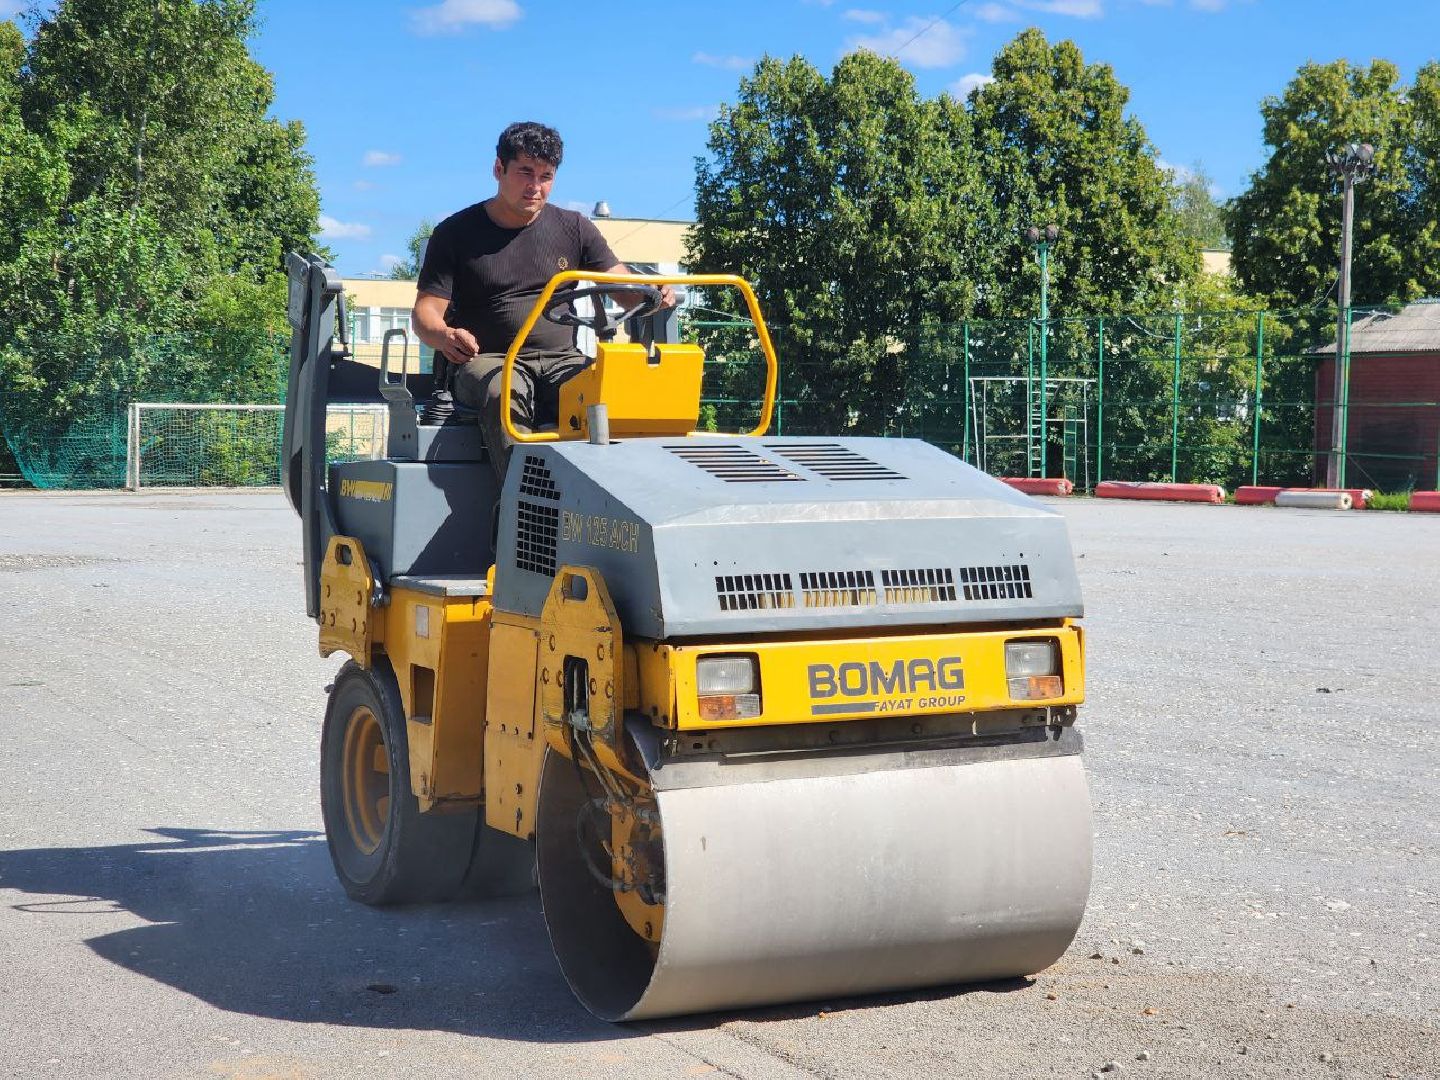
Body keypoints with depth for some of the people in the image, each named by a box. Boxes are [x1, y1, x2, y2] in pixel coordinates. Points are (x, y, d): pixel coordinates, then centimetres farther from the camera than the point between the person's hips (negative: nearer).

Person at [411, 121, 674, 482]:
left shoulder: (574, 229, 15)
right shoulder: (456, 233, 9)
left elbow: (622, 284, 11)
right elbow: (426, 310, 3)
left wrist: (653, 293, -15)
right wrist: (444, 336, -22)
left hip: (562, 361, 2)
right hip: (487, 361, -2)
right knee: (504, 393, -39)